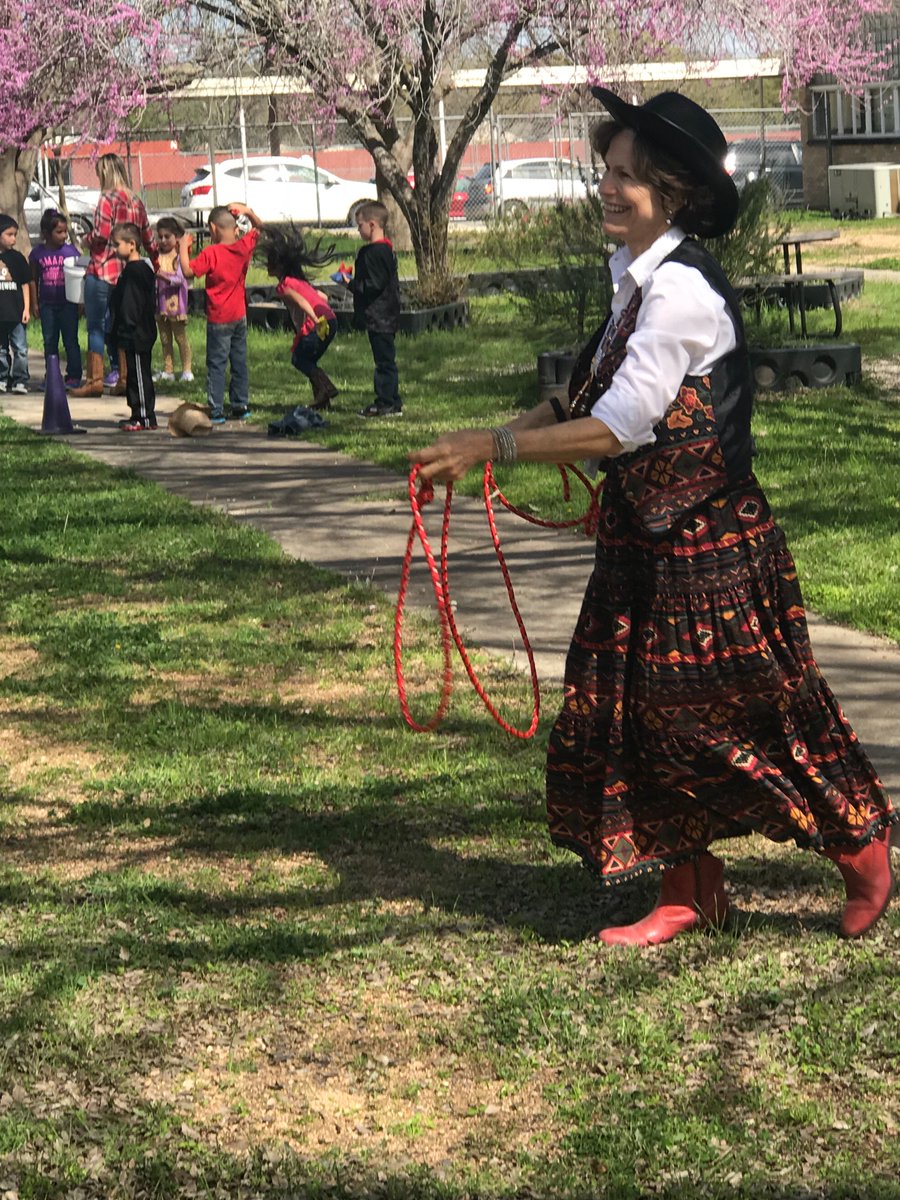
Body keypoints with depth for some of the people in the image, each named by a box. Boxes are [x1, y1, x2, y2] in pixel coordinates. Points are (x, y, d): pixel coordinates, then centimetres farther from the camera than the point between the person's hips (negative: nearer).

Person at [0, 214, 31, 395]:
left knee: (20, 348, -2)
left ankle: (20, 380, 3)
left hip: (16, 312, 0)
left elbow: (25, 284, 6)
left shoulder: (17, 258, 2)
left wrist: (26, 308, 0)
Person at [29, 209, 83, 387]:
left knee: (70, 341, 1)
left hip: (68, 304, -2)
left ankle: (73, 376, 7)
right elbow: (33, 279, 7)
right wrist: (34, 303, 5)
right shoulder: (37, 253, 1)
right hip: (47, 304, 2)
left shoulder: (70, 251, -3)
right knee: (49, 342, 9)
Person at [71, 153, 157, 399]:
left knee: (96, 327, -2)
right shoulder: (136, 201, 10)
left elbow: (102, 234, -19)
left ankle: (95, 381, -3)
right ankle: (124, 380, 11)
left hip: (101, 270, -7)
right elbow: (148, 238, 15)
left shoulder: (107, 198, -10)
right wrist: (157, 264, 29)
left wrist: (88, 239, 2)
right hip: (126, 272, 7)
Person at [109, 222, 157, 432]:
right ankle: (139, 415, 20)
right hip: (138, 335, 11)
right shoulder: (142, 269, 15)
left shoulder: (135, 271, -17)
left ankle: (145, 417, -3)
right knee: (135, 376, 15)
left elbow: (131, 305, -22)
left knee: (140, 376, -6)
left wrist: (128, 330, -22)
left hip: (137, 335, -11)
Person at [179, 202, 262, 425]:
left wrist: (184, 247, -12)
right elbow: (258, 227, 17)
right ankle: (241, 406, 20)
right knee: (239, 362, 14)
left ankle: (216, 412, -3)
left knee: (216, 364, -2)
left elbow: (188, 271, -22)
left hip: (219, 318, -6)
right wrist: (248, 212, 2)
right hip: (240, 315, 6)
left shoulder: (211, 253, -18)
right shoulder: (245, 247, 0)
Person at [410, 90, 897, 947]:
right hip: (644, 538, 9)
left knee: (749, 714, 4)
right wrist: (495, 436, 1)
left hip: (707, 544, -9)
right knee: (634, 715, 11)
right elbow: (588, 397, 15)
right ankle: (685, 894, 24)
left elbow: (620, 427, -27)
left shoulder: (681, 289, -22)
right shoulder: (634, 276, 7)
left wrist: (491, 447, -25)